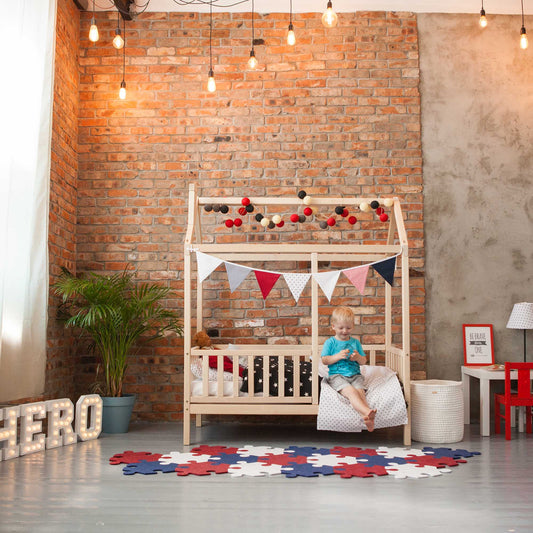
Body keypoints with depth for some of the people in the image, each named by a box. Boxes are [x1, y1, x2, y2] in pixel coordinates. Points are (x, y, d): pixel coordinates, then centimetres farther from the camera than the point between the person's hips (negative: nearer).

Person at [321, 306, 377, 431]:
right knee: (350, 391, -32)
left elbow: (364, 361, 19)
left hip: (355, 375, 3)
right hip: (337, 375, -3)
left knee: (360, 391, -29)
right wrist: (338, 356, -12)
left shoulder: (355, 342, 17)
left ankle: (366, 417, -50)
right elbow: (324, 360, 1)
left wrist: (358, 357, -5)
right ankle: (367, 411, -53)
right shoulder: (330, 342, 8)